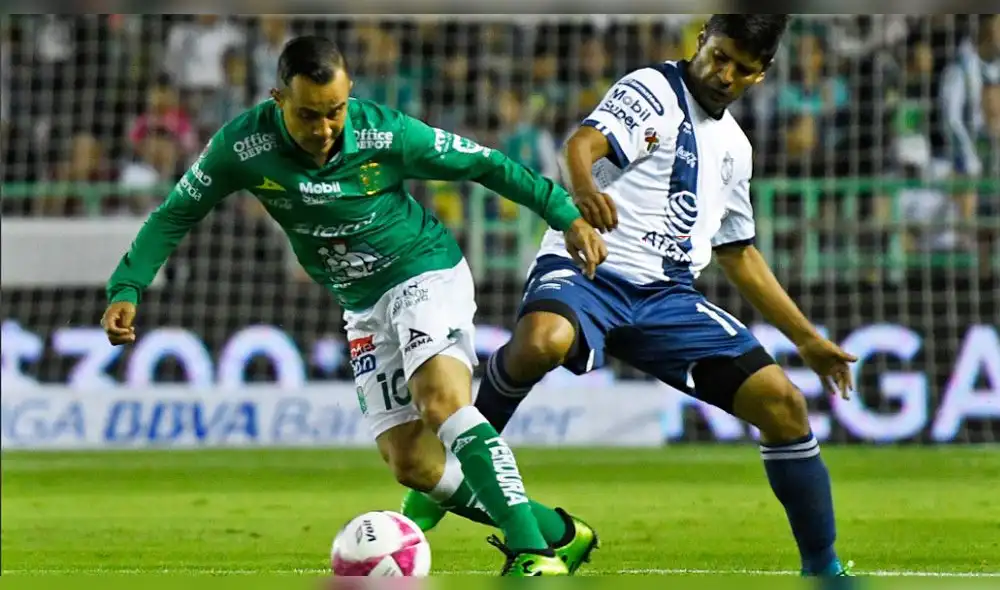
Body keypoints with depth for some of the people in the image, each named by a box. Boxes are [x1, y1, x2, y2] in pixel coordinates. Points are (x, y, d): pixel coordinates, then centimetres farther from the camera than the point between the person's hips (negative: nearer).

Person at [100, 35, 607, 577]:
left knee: (441, 399, -31)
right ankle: (558, 534, 10)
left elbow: (483, 164, -9)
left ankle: (532, 552, -34)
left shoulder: (386, 134, -23)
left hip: (427, 272, -5)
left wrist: (567, 215, -6)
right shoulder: (241, 147, -17)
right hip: (365, 307, 5)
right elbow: (174, 216, -4)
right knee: (410, 463, -3)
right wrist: (126, 291, -15)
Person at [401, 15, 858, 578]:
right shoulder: (654, 90, -1)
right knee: (541, 343, -40)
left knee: (781, 402, -6)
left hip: (669, 297, 6)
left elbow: (739, 254, 31)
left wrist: (807, 338, 30)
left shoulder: (733, 145, 20)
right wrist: (584, 189, -46)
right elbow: (583, 143, -21)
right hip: (588, 272, -6)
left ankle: (823, 569, 8)